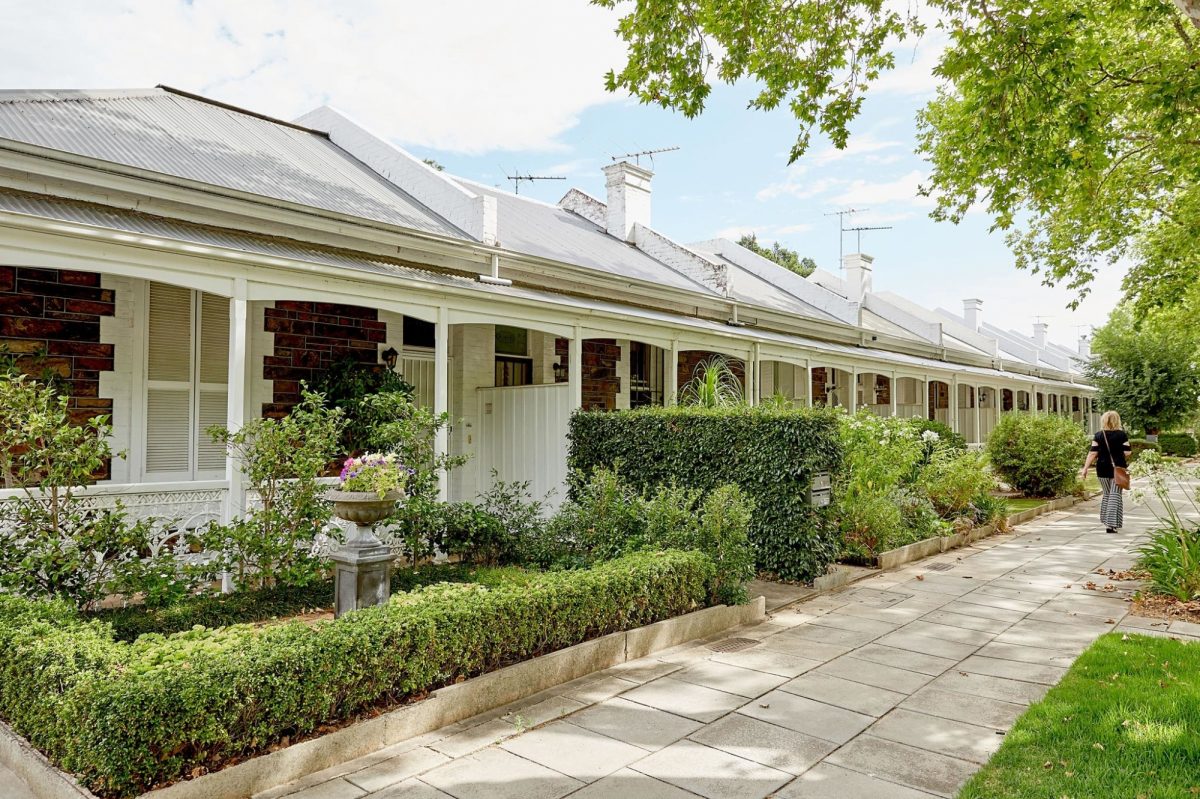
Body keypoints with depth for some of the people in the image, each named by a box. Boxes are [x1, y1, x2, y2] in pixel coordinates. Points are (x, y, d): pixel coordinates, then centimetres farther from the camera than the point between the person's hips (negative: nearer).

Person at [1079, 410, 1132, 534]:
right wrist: (1125, 463, 17)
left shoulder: (1098, 436, 0)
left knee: (1106, 494, 17)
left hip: (1103, 468, 2)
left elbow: (1093, 453, -5)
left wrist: (1085, 468, -4)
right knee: (1115, 495, -1)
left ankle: (1107, 521, 24)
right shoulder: (1122, 435, -2)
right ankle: (1111, 524, -9)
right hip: (1118, 468, -2)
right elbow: (1127, 453, -5)